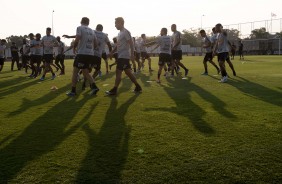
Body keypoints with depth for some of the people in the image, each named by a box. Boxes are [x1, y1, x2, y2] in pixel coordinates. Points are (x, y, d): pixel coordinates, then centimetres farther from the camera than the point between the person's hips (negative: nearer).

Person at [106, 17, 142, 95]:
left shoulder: (126, 32, -12)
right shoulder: (120, 33, 18)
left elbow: (131, 43, -17)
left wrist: (132, 55, -21)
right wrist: (112, 52, 22)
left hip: (124, 56, -10)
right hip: (121, 56, 10)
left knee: (118, 72, -7)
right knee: (128, 72, 10)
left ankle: (114, 90, -1)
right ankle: (138, 87, 16)